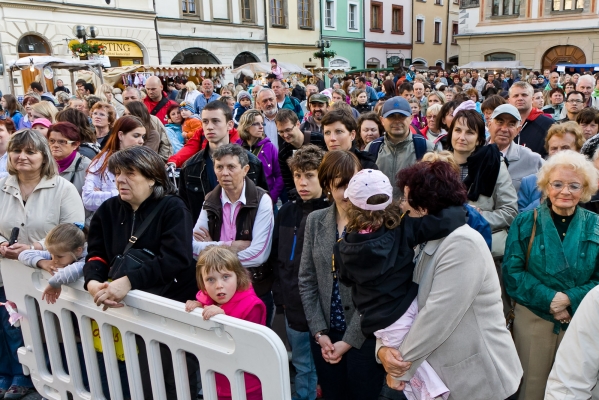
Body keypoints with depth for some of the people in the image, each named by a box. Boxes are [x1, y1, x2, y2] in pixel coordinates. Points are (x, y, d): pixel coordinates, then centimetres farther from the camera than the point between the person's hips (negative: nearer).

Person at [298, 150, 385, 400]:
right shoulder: (315, 221, 1)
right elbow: (306, 280, 3)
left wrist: (349, 340, -11)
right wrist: (319, 331, -3)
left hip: (364, 336, -4)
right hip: (325, 335, 4)